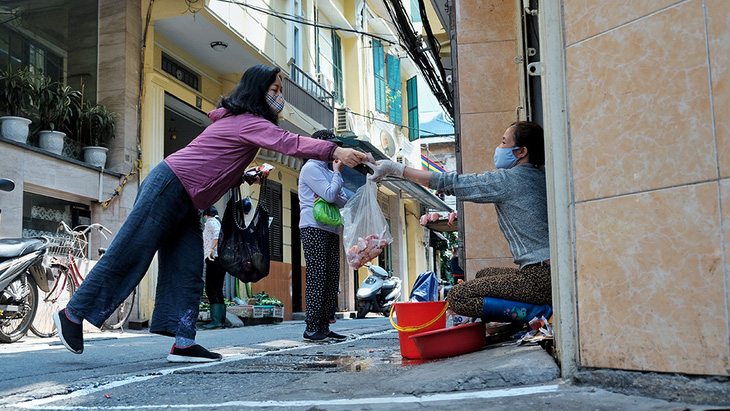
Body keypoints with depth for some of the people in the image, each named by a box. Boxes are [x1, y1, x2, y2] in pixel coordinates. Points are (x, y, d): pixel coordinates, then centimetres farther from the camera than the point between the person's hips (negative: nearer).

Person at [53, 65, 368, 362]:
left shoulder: (238, 120, 17)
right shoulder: (249, 121, -14)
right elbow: (287, 142, -31)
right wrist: (335, 151, -38)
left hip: (184, 204, 10)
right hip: (168, 186, -10)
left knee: (188, 272, 2)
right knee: (127, 256, -4)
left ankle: (183, 342, 0)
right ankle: (73, 314, 9)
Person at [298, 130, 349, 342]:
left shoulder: (328, 172, 25)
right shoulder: (310, 168, -3)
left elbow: (344, 201, 16)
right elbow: (330, 195, -15)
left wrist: (331, 199, -6)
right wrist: (338, 173, 0)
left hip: (331, 230, 9)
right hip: (314, 228, -9)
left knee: (331, 278, 4)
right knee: (317, 277, -11)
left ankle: (324, 327, 6)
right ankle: (311, 328, -9)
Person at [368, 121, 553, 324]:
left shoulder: (508, 179, -10)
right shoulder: (540, 177, 14)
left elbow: (448, 183, -7)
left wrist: (394, 168, 0)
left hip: (541, 277, -10)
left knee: (457, 297, -10)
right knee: (484, 275, 28)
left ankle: (540, 312, -13)